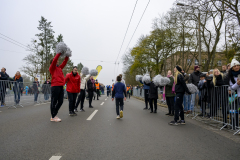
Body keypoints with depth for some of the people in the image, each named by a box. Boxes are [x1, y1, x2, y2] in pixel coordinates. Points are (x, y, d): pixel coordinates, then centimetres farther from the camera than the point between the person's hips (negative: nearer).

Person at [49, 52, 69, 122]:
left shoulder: (59, 68, 21)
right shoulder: (52, 68, 2)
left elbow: (64, 62, 22)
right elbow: (54, 60, -12)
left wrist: (67, 56, 12)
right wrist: (59, 53, -9)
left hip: (61, 87, 8)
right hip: (55, 87, -8)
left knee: (60, 101, 10)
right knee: (54, 102, -1)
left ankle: (54, 115, 22)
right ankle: (53, 117, 8)